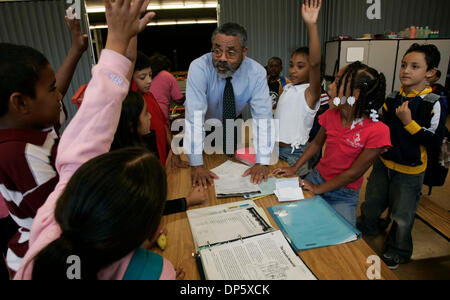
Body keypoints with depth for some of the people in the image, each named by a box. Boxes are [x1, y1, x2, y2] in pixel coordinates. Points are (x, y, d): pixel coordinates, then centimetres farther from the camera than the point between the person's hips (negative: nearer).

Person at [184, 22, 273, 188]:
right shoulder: (199, 67, -31)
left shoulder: (256, 72, -24)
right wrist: (196, 165, -39)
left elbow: (262, 116, -28)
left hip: (233, 123, 2)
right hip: (203, 127, -1)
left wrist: (262, 162, -36)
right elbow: (195, 114, -36)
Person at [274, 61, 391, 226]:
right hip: (317, 177, 5)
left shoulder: (377, 131, -23)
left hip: (343, 196, -4)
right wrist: (294, 168, 2)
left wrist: (318, 189, -14)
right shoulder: (331, 115, -8)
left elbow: (354, 173, -19)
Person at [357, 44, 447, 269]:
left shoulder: (434, 104, -16)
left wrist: (409, 122, -27)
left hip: (410, 170, -4)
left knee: (402, 216, 12)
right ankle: (365, 230, 50)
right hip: (383, 163, 5)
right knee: (371, 203, 21)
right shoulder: (392, 99, 0)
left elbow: (435, 141, -20)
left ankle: (397, 252, 37)